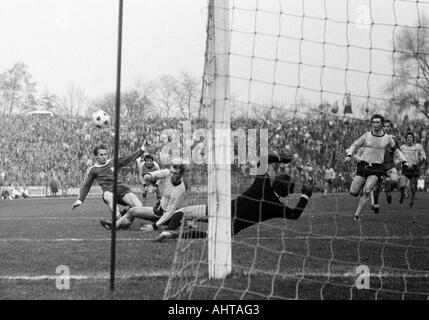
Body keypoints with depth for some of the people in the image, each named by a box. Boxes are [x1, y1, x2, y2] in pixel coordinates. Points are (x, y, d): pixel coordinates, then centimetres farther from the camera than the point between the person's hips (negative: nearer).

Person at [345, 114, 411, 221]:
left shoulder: (387, 138, 4)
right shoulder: (366, 136, 2)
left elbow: (396, 150, 19)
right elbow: (354, 146, 10)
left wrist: (404, 161, 10)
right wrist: (349, 155, -8)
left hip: (377, 168, -1)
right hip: (363, 165, 1)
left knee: (367, 192, -19)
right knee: (353, 192, -6)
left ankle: (357, 214, -9)